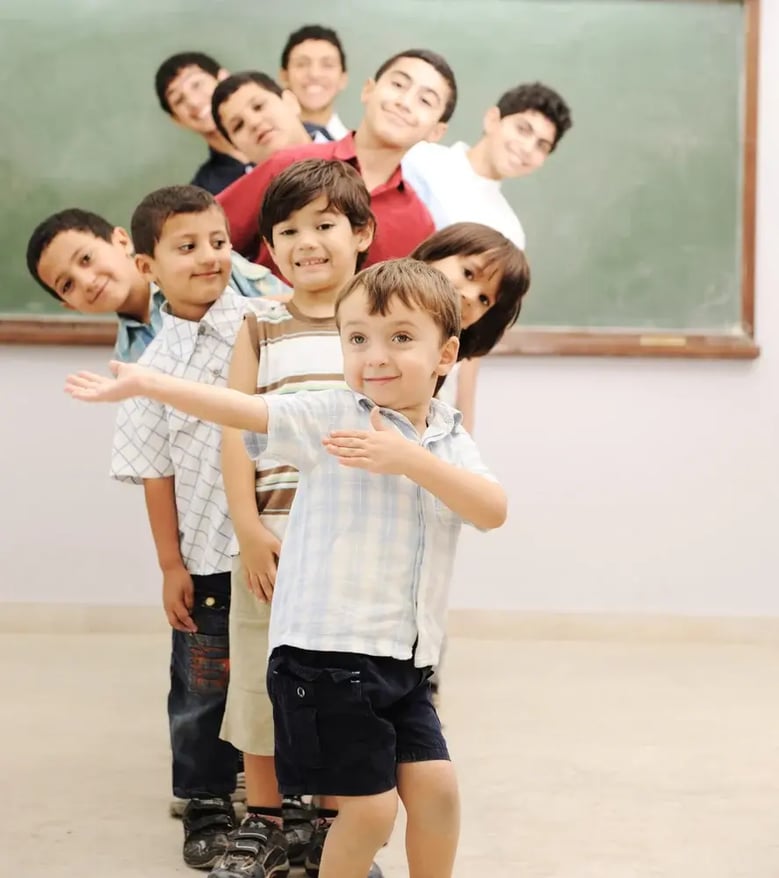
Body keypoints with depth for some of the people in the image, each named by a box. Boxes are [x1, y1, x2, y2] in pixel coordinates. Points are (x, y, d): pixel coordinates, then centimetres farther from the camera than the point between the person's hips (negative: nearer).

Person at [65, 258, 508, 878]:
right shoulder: (331, 418, -6)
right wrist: (143, 383, -19)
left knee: (436, 787, 5)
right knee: (371, 805, -3)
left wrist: (411, 460, -21)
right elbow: (242, 410, -12)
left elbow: (493, 510, -9)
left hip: (403, 661, 5)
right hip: (328, 652, -5)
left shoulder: (451, 443, 6)